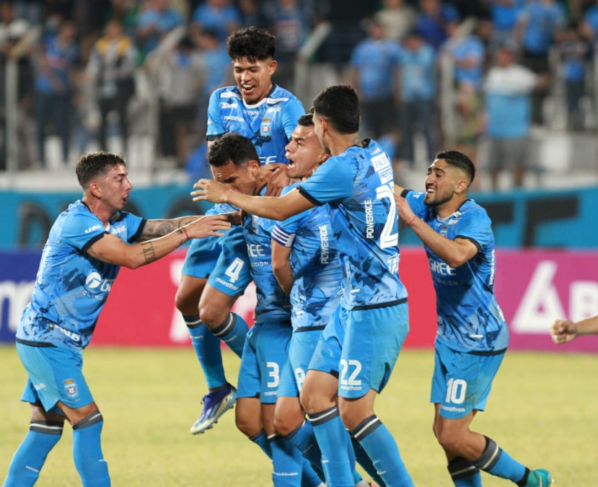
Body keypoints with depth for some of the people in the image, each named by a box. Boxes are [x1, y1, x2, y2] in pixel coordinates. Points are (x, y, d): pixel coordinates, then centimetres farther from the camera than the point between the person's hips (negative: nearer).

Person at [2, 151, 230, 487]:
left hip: (63, 343, 9)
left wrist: (226, 218, -12)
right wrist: (186, 233, -26)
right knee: (88, 420, -11)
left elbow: (164, 227, -1)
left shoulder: (118, 222, 7)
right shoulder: (75, 223, -21)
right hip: (45, 342, -9)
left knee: (46, 430, 9)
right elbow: (131, 257, -29)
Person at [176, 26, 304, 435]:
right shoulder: (222, 100, 5)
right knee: (187, 301, 12)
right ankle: (218, 390, 30)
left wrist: (285, 172, -51)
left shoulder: (286, 107, -13)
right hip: (223, 212, 7)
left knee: (212, 312, -13)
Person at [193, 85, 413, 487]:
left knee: (353, 410, -9)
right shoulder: (375, 156, 8)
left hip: (375, 310, -9)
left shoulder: (345, 168, -18)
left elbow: (280, 209, -10)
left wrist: (228, 196, 4)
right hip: (355, 305, 9)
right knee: (315, 393, 8)